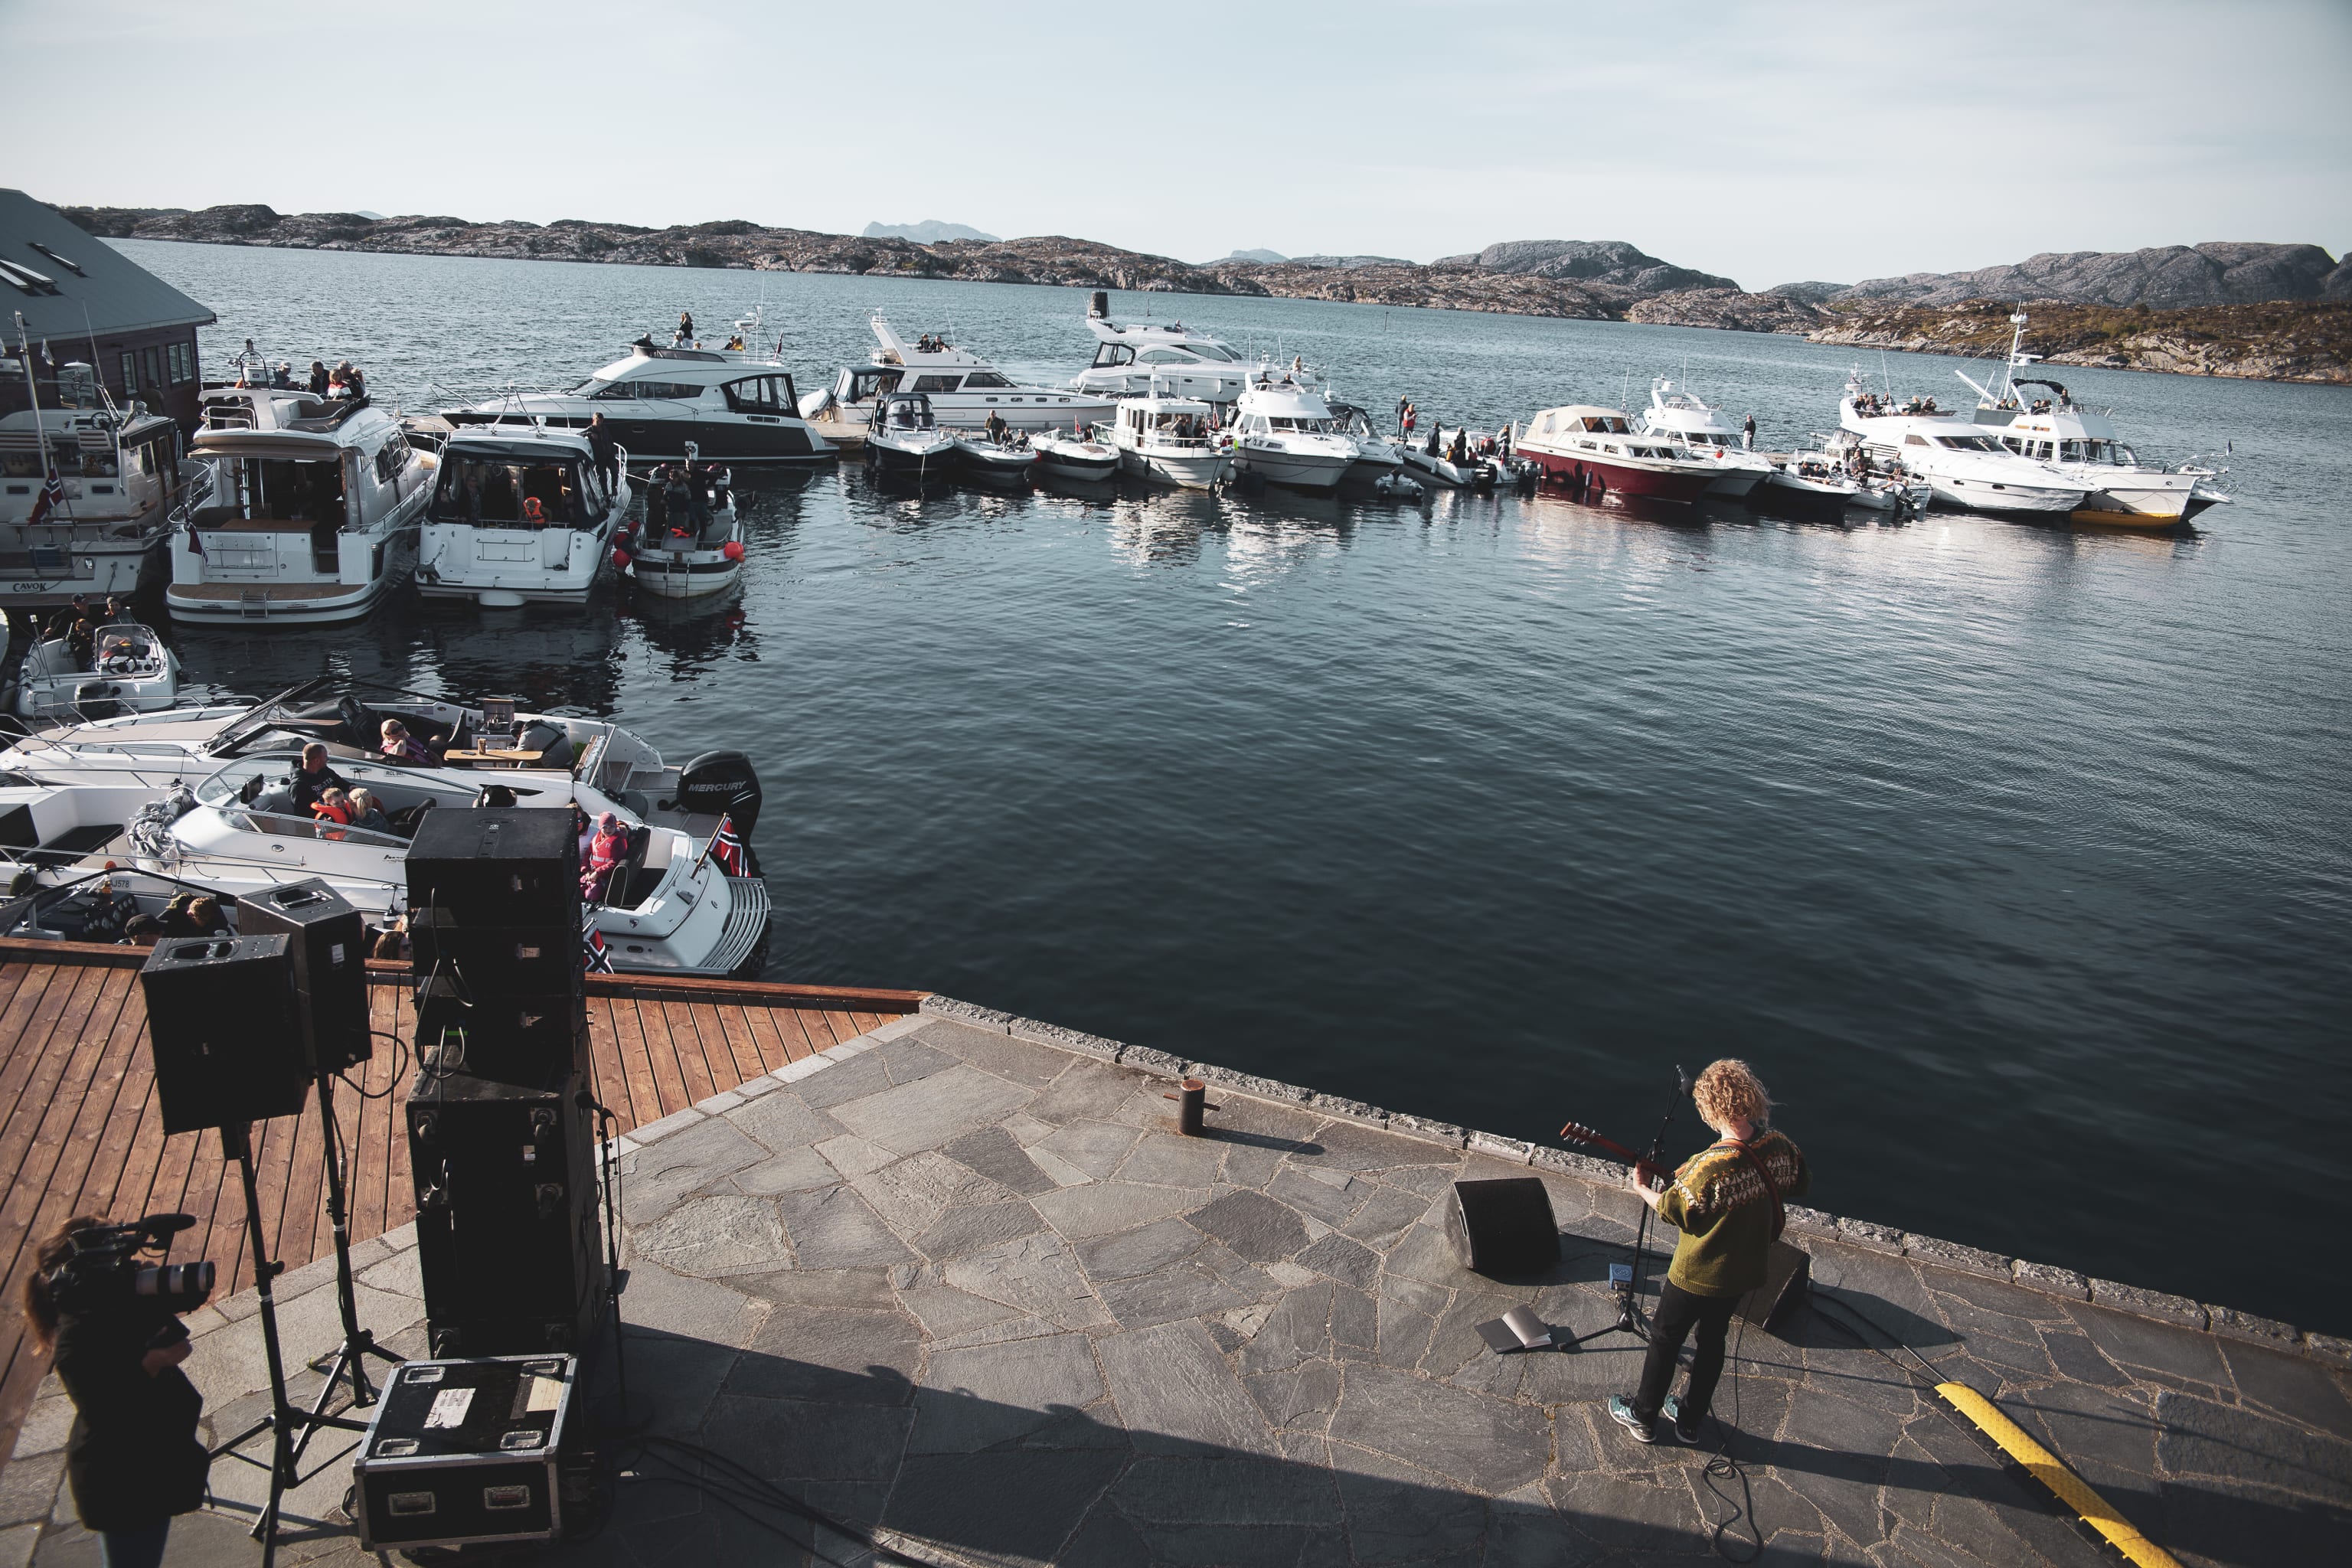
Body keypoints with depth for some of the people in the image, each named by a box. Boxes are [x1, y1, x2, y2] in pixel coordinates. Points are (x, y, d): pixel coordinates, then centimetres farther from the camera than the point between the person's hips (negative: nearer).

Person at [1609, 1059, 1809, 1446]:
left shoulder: (1711, 1166, -35)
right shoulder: (1780, 1146, -15)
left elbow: (1674, 1211, -19)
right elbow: (1802, 1186, 7)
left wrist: (1641, 1188, -2)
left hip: (1698, 1274, -6)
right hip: (1744, 1270, 6)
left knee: (1665, 1340, 15)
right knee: (1712, 1340, 24)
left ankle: (1642, 1417, 32)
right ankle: (1690, 1421, 40)